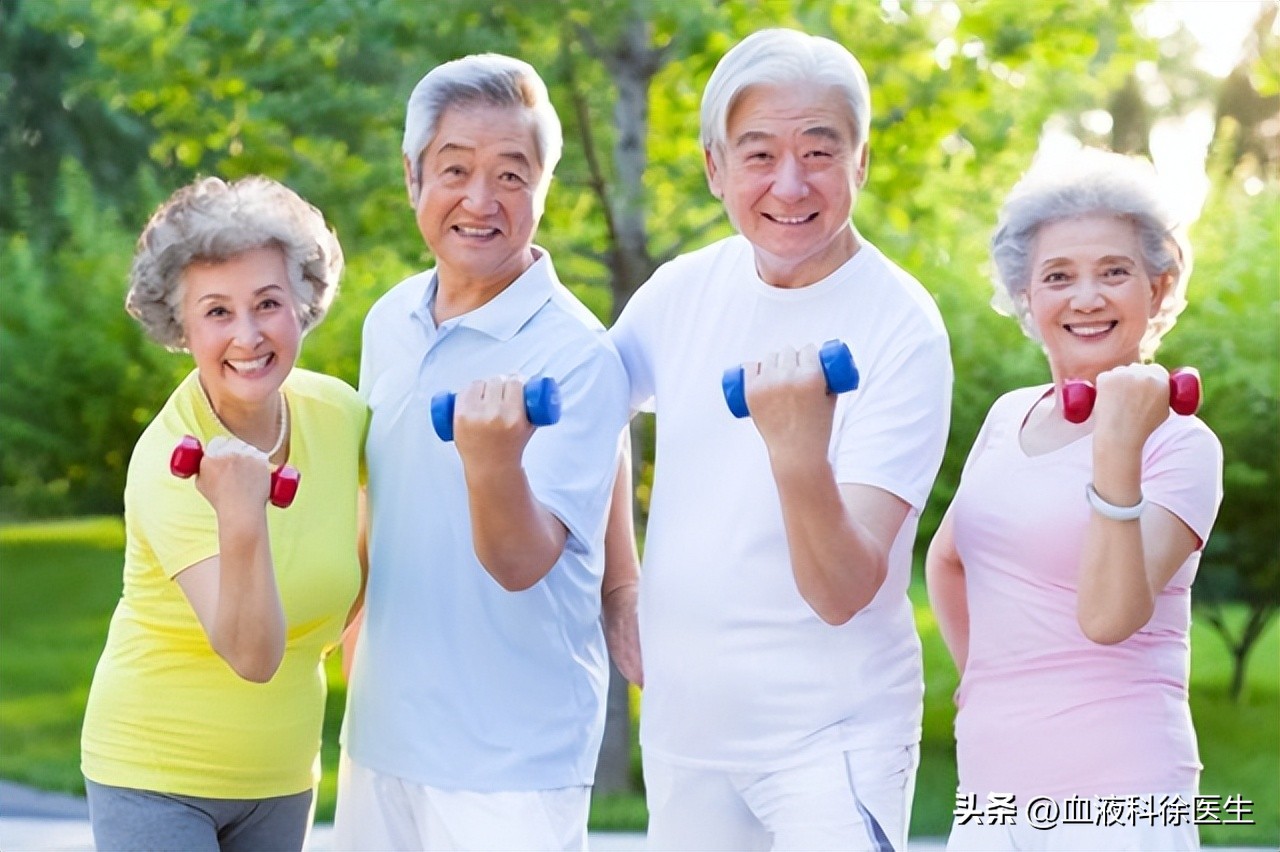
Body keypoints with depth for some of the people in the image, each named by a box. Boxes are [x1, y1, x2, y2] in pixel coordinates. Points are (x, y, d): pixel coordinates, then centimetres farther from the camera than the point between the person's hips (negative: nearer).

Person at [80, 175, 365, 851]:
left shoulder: (339, 411, -8)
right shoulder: (168, 464, -23)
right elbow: (253, 658, -32)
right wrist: (240, 521, -46)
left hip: (283, 770, 5)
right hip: (156, 774, -5)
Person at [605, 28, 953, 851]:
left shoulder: (903, 330, -17)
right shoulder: (685, 289, -2)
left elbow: (843, 594, -24)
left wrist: (800, 454, -41)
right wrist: (620, 579, 13)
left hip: (830, 735, -5)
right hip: (681, 721, 5)